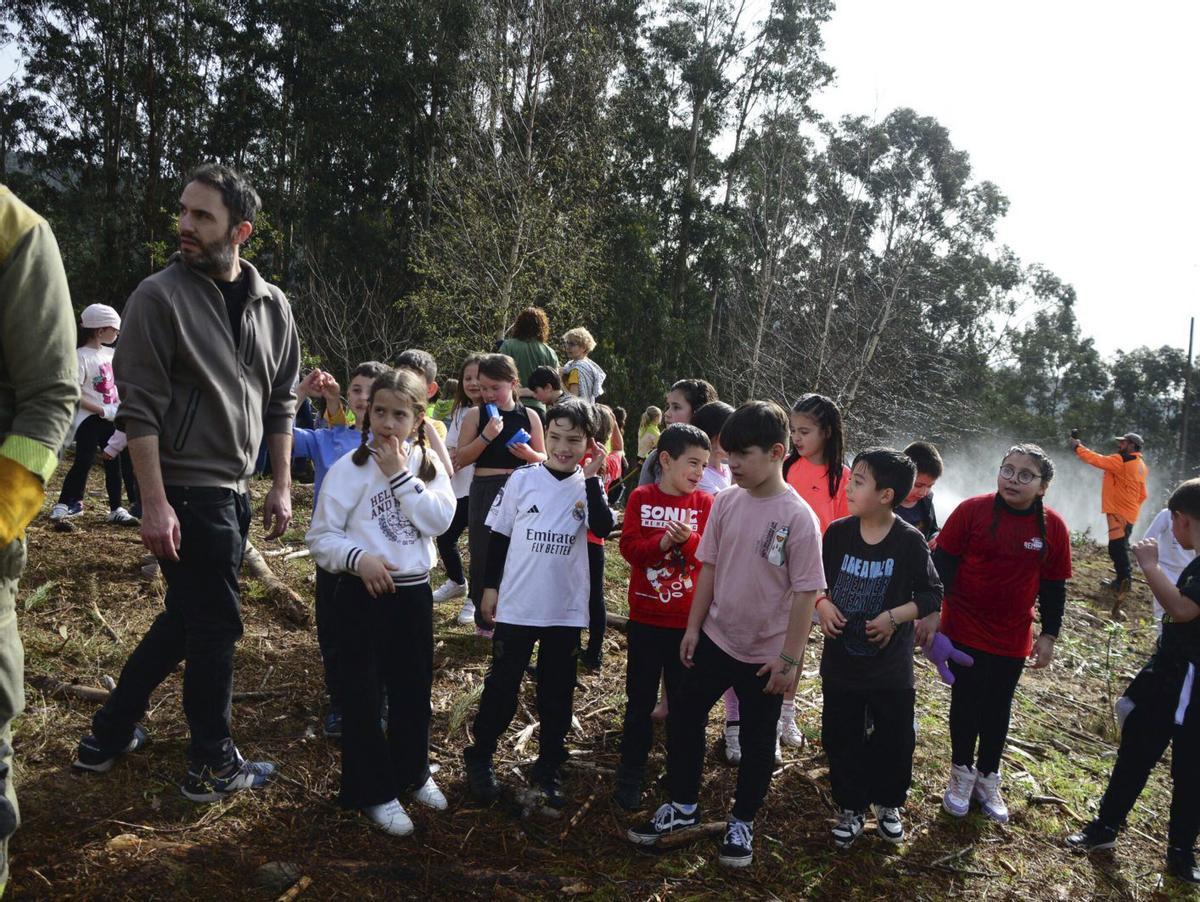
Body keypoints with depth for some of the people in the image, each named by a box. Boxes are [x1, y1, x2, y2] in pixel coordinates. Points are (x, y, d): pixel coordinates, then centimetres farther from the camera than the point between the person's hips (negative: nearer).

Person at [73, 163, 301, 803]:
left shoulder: (271, 306, 6)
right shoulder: (159, 297, -10)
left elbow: (280, 402, 12)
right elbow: (140, 408, -13)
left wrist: (282, 486, 9)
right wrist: (154, 503, -19)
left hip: (232, 491, 7)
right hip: (187, 491, -7)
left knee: (186, 617, 17)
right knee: (216, 623, 2)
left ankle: (108, 736, 35)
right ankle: (213, 766, 20)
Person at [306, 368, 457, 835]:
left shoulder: (427, 463, 3)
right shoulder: (349, 468, -8)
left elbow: (440, 520, -11)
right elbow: (321, 536, -8)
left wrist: (400, 475, -15)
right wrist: (359, 558, -23)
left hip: (415, 591, 4)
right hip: (363, 593, -4)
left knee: (414, 688, 17)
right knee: (363, 696, 5)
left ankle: (411, 772, 38)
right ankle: (373, 791, 21)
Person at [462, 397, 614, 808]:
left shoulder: (588, 486, -3)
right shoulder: (523, 479, -6)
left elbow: (603, 528, -23)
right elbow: (499, 535, 2)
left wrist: (591, 478, -22)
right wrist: (490, 586, 3)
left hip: (566, 609, 1)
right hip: (517, 604, -1)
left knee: (558, 693, 13)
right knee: (502, 686, 10)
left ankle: (548, 768, 28)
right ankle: (479, 758, 29)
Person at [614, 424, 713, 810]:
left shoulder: (704, 502, -2)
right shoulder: (641, 498, -3)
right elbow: (629, 547, -11)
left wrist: (688, 539, -28)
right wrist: (663, 541, -26)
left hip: (688, 619, 1)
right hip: (646, 617, 0)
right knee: (640, 699, 11)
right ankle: (631, 774, 24)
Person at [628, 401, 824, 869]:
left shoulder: (798, 517, -18)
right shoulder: (725, 502, -4)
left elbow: (806, 593, -15)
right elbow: (709, 567, 5)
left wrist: (789, 658, -13)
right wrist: (693, 627, 5)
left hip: (766, 652, -4)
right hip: (715, 637, 5)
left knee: (757, 741, 12)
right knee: (684, 717, 12)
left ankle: (742, 822, 34)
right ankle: (683, 807, 33)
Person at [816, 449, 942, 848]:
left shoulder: (910, 541, -13)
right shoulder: (837, 532, -7)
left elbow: (932, 595, -6)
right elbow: (816, 578, 6)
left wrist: (894, 616, -19)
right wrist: (822, 604, -13)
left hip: (891, 666, -2)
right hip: (840, 662, 2)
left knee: (895, 740, 13)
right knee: (841, 739, 11)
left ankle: (887, 804, 39)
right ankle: (851, 808, 32)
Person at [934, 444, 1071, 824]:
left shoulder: (1053, 527, -6)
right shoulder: (972, 510, -14)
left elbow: (1054, 586, 3)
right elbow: (942, 563, -9)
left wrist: (1048, 635, 4)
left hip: (1012, 638, 2)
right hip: (965, 631, -2)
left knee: (998, 708, 15)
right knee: (965, 702, 9)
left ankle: (987, 779, 33)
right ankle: (962, 773, 29)